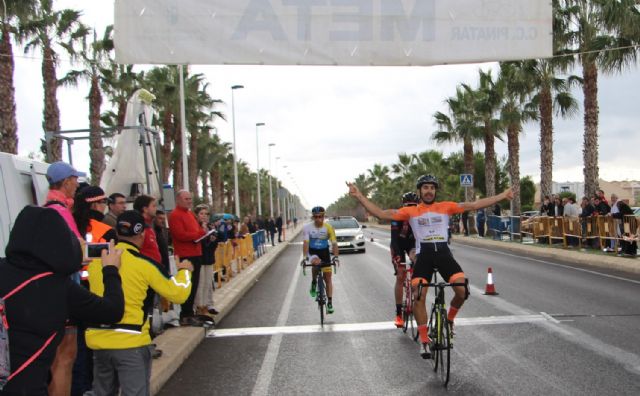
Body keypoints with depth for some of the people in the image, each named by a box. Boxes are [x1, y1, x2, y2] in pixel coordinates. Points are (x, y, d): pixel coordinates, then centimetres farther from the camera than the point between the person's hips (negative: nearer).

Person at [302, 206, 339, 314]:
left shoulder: (328, 227, -15)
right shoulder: (307, 227, -15)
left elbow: (334, 243, -18)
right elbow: (306, 243, -20)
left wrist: (335, 257, -31)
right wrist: (305, 257, -32)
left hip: (324, 253, 1)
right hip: (313, 252, -1)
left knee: (327, 277, -1)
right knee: (317, 262, -34)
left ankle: (330, 303, 6)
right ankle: (313, 283, -6)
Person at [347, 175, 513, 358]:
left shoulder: (446, 207, 7)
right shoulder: (410, 211, 5)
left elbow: (475, 205, 6)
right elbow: (381, 214, -2)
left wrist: (503, 196, 3)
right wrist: (359, 196, -9)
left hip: (443, 253, 1)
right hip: (423, 255, -1)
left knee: (462, 291, -16)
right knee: (419, 297, -12)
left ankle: (449, 319, 16)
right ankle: (424, 340, 4)